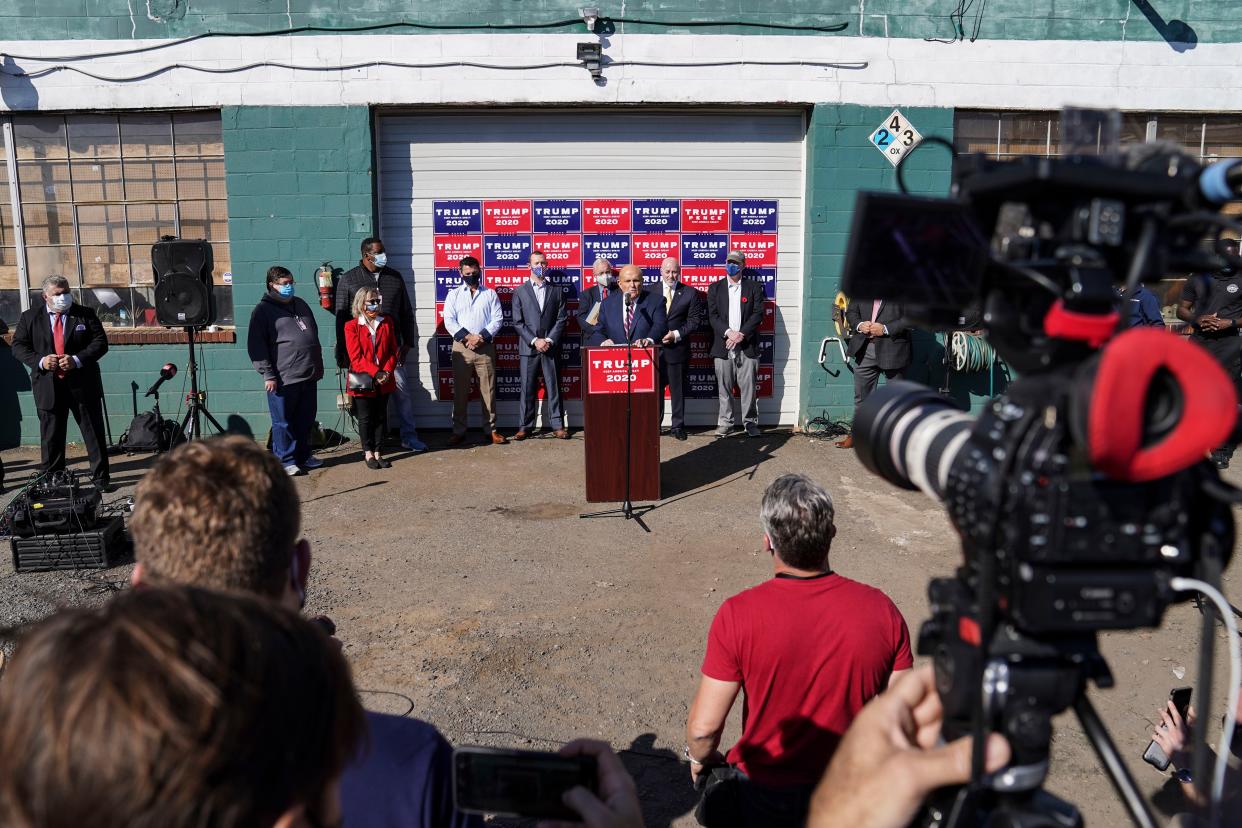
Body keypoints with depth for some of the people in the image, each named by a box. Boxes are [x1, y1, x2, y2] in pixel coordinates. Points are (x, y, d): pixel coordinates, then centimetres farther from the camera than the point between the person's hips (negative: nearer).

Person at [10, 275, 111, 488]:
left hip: (83, 384, -1)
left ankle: (101, 477, 11)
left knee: (94, 433, 3)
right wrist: (40, 361, -13)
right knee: (51, 436, 8)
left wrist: (77, 360, -15)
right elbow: (18, 346, 5)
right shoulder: (29, 317, 7)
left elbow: (101, 342, -2)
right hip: (48, 387, 1)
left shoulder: (85, 314, 4)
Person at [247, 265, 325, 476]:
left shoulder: (301, 305, 16)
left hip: (308, 376, 7)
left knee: (306, 420, 13)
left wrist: (318, 367, 21)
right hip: (283, 379, -7)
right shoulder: (263, 310, -5)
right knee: (283, 423, 1)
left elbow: (314, 335, 24)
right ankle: (285, 460, 10)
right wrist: (268, 375, -15)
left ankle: (303, 456, 25)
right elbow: (256, 345, -10)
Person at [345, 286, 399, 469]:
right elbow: (356, 357, -11)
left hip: (384, 380, 3)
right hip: (362, 381, -3)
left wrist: (387, 372, -10)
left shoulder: (387, 322, 6)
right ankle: (368, 454, 18)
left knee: (381, 416, 9)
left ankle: (378, 453, 17)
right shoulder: (352, 327, -6)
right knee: (365, 417, 6)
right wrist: (375, 373, -19)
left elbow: (392, 351, 5)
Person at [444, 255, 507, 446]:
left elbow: (497, 319, 1)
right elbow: (449, 321, 0)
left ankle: (490, 430, 7)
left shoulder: (490, 294, 10)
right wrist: (466, 337, -13)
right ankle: (458, 431, 9)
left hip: (485, 347, 0)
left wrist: (481, 337, -12)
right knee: (460, 391, 3)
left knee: (488, 390, 1)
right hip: (461, 347, 0)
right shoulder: (453, 294, 10)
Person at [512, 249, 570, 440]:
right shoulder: (520, 292, 7)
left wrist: (549, 340, -9)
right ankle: (525, 425, 9)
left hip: (551, 346, 1)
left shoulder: (556, 291, 10)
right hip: (528, 347, 0)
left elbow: (561, 319, 4)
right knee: (528, 388, 2)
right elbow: (517, 322, 1)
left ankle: (558, 425, 7)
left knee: (554, 387, 2)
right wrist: (534, 341, -10)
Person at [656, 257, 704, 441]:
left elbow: (695, 320, -1)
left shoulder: (690, 293, 4)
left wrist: (676, 334, -13)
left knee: (678, 390, 6)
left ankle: (677, 426, 16)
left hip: (678, 348, -1)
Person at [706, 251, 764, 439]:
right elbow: (712, 315, 2)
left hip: (747, 345, -1)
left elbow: (758, 314, 0)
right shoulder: (715, 288, 12)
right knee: (724, 386, 2)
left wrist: (742, 334, -12)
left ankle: (750, 422, 7)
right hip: (723, 345, 1)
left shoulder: (754, 287, 10)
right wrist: (728, 332, -13)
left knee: (748, 386, -2)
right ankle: (725, 422, 9)